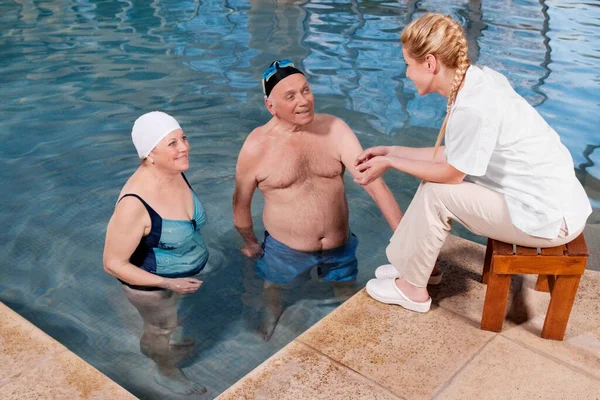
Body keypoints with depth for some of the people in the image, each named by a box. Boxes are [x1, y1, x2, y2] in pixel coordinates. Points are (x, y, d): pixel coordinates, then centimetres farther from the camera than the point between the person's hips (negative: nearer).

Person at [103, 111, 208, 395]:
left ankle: (149, 346, 68)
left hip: (177, 277, 6)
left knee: (161, 321, 35)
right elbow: (113, 264, -29)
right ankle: (167, 372, 56)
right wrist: (167, 283, -29)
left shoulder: (175, 171, -17)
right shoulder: (134, 204, -40)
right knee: (163, 327, 24)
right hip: (151, 283, -6)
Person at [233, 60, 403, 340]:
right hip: (285, 247, -1)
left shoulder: (335, 129, -15)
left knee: (347, 292, 24)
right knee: (273, 286, 26)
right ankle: (272, 313, 59)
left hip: (339, 244, 1)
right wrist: (250, 242, 10)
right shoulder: (256, 147, -19)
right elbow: (241, 203, -4)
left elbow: (372, 180, -22)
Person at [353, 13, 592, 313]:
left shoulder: (472, 108, -28)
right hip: (552, 196, 9)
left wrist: (390, 163, -4)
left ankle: (412, 288, 7)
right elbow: (453, 157, 5)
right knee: (437, 178, 7)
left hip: (549, 216, -9)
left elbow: (451, 173, -15)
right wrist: (392, 152, 8)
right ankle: (417, 263, 21)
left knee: (436, 193, -12)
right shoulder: (477, 79, -1)